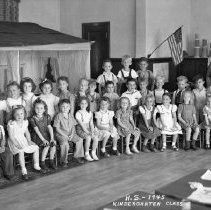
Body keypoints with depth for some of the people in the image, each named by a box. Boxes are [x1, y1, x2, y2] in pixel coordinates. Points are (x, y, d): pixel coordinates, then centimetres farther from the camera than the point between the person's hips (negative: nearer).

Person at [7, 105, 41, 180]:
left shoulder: (25, 122, 1)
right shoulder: (11, 123, -17)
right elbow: (11, 136, -17)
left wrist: (29, 140, -2)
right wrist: (17, 144, -25)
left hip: (23, 140, 6)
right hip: (14, 141, -6)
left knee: (36, 147, -4)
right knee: (21, 151, -34)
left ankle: (36, 165, 13)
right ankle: (23, 171, -25)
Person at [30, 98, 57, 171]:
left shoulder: (47, 117, 6)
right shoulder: (32, 119, -7)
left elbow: (50, 127, 0)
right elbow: (37, 130, -14)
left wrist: (52, 138, -13)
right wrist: (43, 139, -23)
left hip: (46, 135, 4)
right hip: (37, 137, -4)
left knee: (53, 143, -22)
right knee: (47, 145, -28)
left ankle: (51, 162, -6)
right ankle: (42, 163, -13)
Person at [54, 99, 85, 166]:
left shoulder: (71, 115, 9)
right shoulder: (58, 116, -9)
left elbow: (73, 126, 11)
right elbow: (57, 128, -11)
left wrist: (72, 134, -7)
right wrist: (65, 135, -17)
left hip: (70, 134, 6)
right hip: (61, 134, -5)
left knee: (80, 139, -15)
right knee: (65, 143, -33)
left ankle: (77, 157, 0)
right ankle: (63, 161, -18)